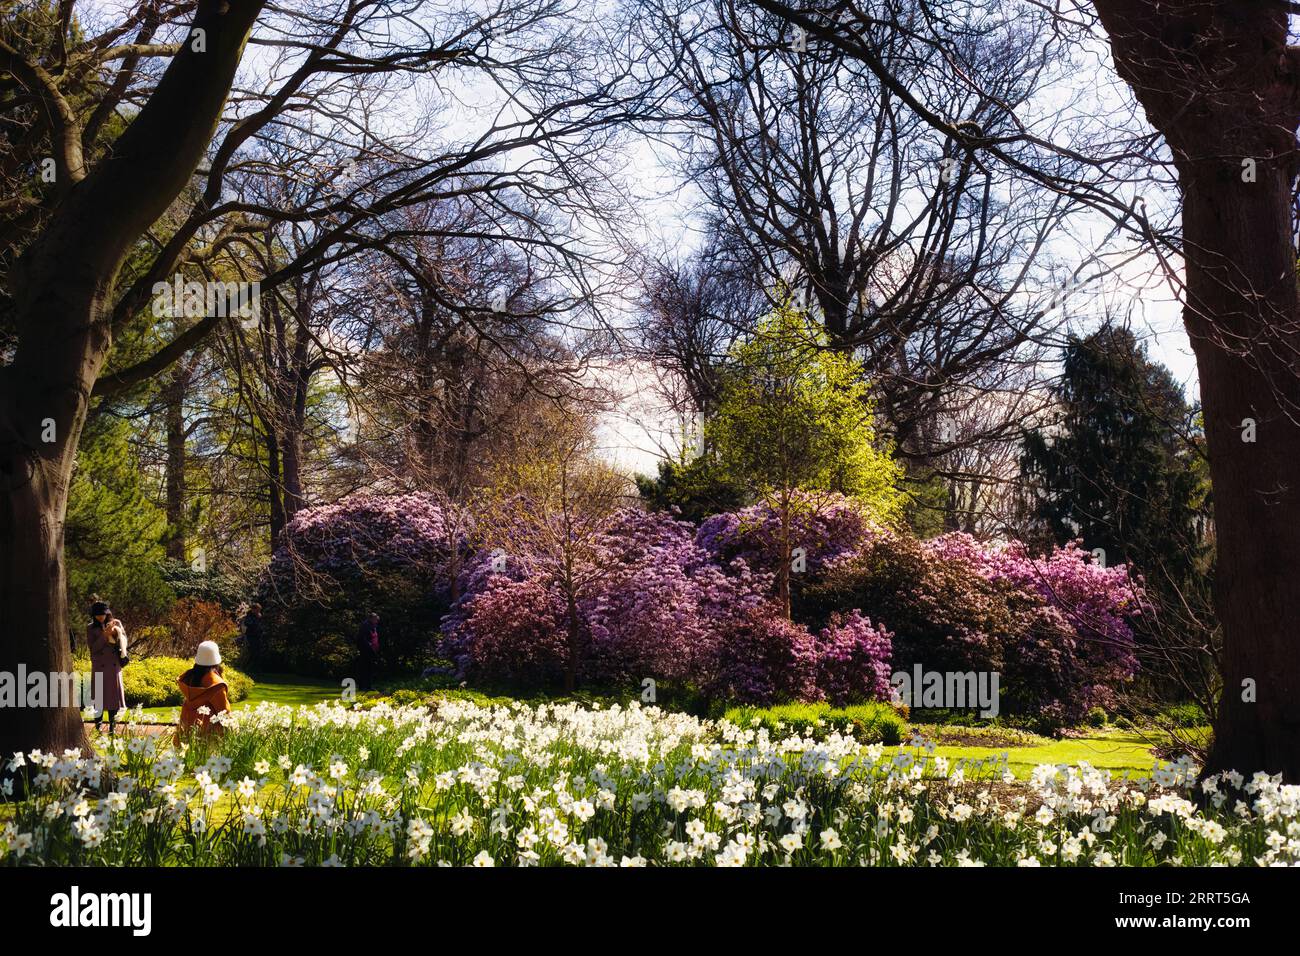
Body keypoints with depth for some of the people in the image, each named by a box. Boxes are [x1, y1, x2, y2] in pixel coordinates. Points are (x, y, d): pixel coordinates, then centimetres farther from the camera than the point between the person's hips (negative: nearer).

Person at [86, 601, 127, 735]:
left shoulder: (116, 623, 7)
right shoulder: (91, 628, 3)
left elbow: (124, 641, 9)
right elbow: (93, 648, -5)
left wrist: (116, 633, -9)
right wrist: (105, 635, -15)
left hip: (114, 665, 1)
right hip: (99, 666, -1)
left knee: (114, 694, 0)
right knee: (99, 695, -2)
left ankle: (112, 727, 4)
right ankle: (98, 727, 4)